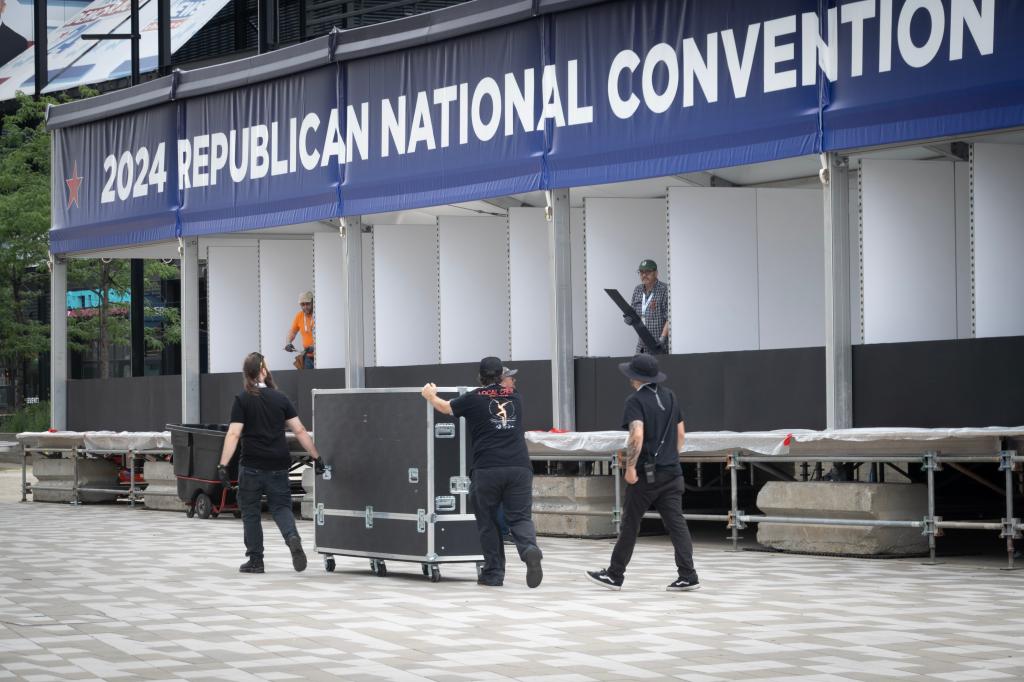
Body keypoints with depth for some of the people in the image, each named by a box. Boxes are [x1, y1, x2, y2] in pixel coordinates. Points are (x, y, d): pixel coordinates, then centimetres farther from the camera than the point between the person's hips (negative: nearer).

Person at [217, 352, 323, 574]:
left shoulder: (242, 400, -3)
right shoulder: (280, 398, 5)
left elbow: (233, 434, -12)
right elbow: (300, 431, 4)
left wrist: (223, 465, -15)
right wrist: (316, 456, 10)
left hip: (252, 466, -2)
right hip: (278, 466, 2)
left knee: (250, 512, 10)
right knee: (281, 506, 11)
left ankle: (255, 560, 11)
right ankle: (292, 537, -18)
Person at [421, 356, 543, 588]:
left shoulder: (474, 398, 8)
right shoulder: (514, 396, 17)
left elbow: (445, 407, 26)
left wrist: (430, 395, 47)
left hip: (487, 469, -2)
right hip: (519, 467, 2)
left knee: (488, 522, 10)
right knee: (520, 517, 0)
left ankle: (493, 573, 11)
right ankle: (530, 549, -29)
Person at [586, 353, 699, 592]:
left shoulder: (635, 400, -11)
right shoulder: (669, 397, 11)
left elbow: (637, 436, -23)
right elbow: (680, 433, 16)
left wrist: (630, 467, -17)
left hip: (646, 474, -6)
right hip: (671, 473, 6)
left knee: (630, 525, 6)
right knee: (676, 523, 1)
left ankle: (615, 574, 16)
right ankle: (687, 576, -7)